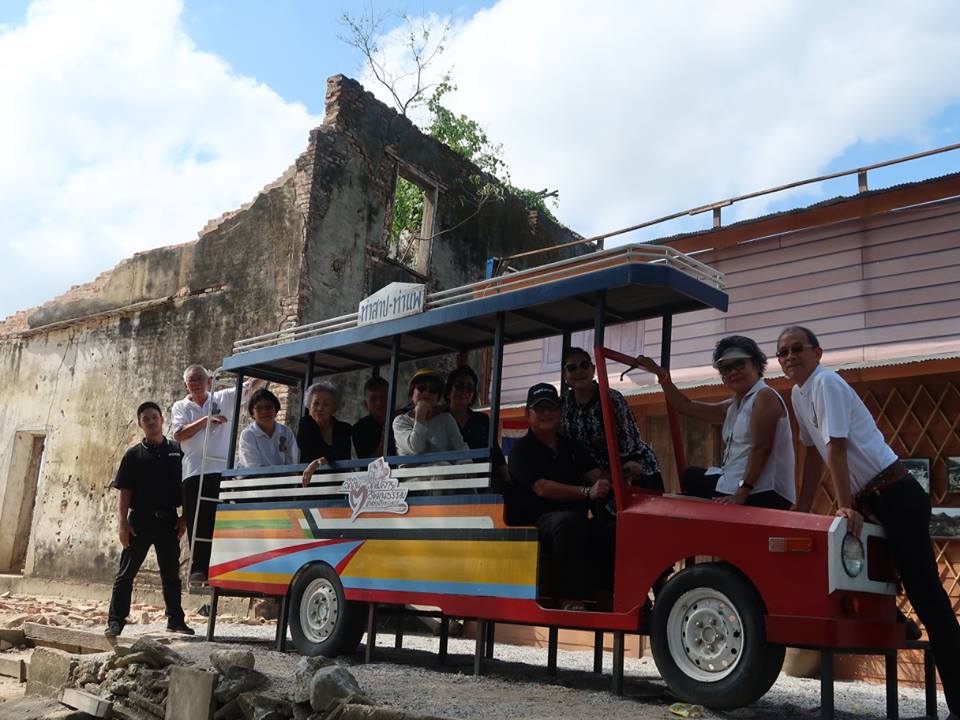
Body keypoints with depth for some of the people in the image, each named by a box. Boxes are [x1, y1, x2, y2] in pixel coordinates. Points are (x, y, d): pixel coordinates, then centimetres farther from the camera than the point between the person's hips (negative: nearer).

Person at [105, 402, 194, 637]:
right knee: (126, 572, 3)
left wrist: (184, 518, 0)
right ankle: (115, 621, 9)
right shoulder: (133, 455, 2)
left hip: (168, 521, 1)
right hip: (140, 521, -1)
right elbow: (125, 491, 0)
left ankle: (176, 620, 19)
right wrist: (123, 523, -6)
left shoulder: (176, 452, 5)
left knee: (171, 573, 10)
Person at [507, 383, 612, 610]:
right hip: (540, 520, -6)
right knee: (569, 521, -37)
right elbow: (542, 488, -13)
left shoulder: (572, 446, 23)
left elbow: (596, 476, 10)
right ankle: (570, 599, -36)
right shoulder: (521, 451, 2)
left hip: (579, 520, 6)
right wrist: (587, 493, -22)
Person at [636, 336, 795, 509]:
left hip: (762, 495, -9)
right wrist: (660, 373, 16)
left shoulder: (764, 396, -10)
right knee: (690, 477, 19)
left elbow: (761, 448, -19)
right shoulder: (732, 406, 18)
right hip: (737, 486, 9)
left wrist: (741, 494, -25)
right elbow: (686, 406, 21)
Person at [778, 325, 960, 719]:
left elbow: (837, 448, -21)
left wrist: (845, 506, -25)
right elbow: (814, 452, 17)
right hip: (870, 501, 10)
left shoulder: (826, 383, -15)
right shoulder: (798, 394, 12)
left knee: (926, 595, -9)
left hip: (896, 495, -10)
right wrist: (801, 511, 17)